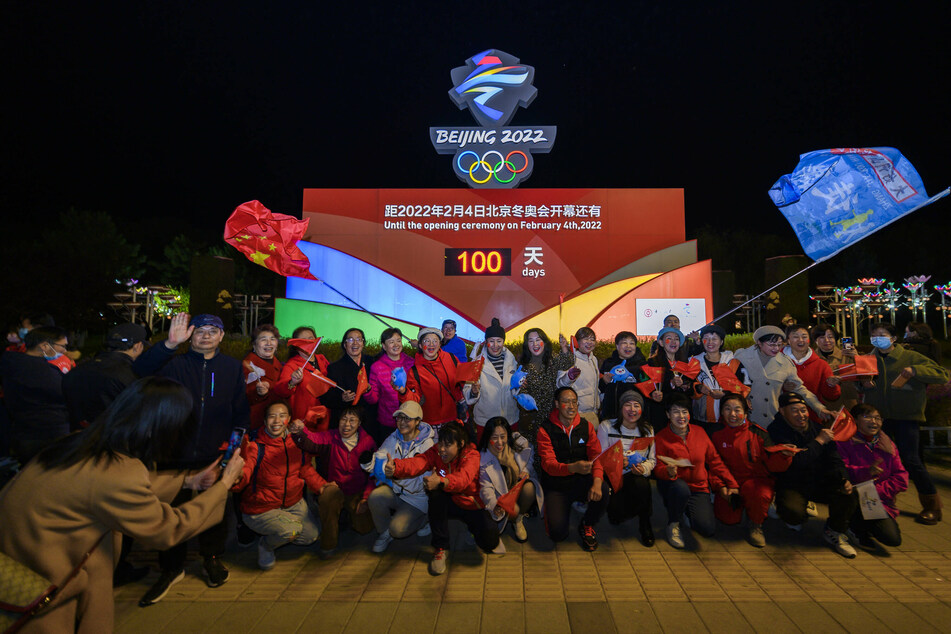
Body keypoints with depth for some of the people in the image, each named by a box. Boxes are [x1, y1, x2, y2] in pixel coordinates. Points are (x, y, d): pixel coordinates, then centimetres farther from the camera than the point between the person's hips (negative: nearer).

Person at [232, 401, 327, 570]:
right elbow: (244, 472, -33)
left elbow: (307, 470, 7)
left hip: (293, 503, 5)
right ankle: (265, 545, 8)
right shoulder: (254, 447, -19)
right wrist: (236, 478, -57)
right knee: (291, 530, -26)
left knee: (312, 535, 3)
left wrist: (320, 485, -9)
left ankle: (278, 535, 31)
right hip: (260, 509, -5)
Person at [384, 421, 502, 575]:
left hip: (472, 505, -2)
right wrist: (395, 468, -56)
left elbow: (463, 478, -44)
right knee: (435, 492, -30)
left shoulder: (472, 455, -22)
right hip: (448, 503, 2)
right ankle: (441, 549, -15)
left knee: (488, 542, -23)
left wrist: (440, 482, -65)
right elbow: (417, 463, -35)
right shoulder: (436, 452, -14)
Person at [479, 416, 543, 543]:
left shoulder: (518, 443, -13)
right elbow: (486, 488, -15)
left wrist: (527, 471, -13)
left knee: (529, 487, -32)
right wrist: (494, 505, -34)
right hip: (502, 494, -2)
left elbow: (531, 460, 8)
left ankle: (519, 520, -2)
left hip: (521, 483, 2)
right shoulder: (483, 458, -18)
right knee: (514, 509, -31)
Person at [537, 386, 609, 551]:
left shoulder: (586, 427, 1)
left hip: (581, 481, 2)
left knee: (604, 491, -30)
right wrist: (573, 467, -40)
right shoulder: (546, 430, -9)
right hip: (556, 486, -2)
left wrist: (597, 481, -28)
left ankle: (587, 525, 2)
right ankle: (552, 511, 18)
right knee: (558, 534, -19)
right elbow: (549, 464, -19)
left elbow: (597, 456, -8)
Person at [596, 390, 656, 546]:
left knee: (641, 484, -35)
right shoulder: (606, 427, -3)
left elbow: (652, 459, 7)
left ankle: (645, 523, -8)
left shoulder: (647, 430, 6)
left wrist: (644, 468, -16)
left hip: (637, 477, 2)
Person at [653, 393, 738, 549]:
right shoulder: (661, 438, -8)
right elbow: (658, 468, -9)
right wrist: (669, 472, -32)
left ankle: (689, 512, 18)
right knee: (680, 488, -39)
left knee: (708, 529, -19)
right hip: (672, 486, -3)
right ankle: (674, 522, -7)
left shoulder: (699, 432, 2)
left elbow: (714, 461, 9)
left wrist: (726, 484, 2)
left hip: (698, 489, 3)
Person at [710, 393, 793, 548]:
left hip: (756, 479, -1)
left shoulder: (758, 433, -7)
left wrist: (783, 455, -31)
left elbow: (773, 465, -10)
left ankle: (755, 525, -2)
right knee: (729, 517, -16)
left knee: (762, 495, -36)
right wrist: (720, 486, -11)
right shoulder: (716, 433, -3)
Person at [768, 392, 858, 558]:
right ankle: (796, 519, 11)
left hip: (820, 482, 5)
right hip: (791, 486, -5)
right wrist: (818, 441, -19)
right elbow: (796, 461, -26)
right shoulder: (776, 431, -15)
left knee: (850, 497, -23)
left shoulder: (817, 428, 5)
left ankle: (834, 532, 7)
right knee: (793, 512, -33)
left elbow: (834, 459, 7)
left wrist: (843, 479, -12)